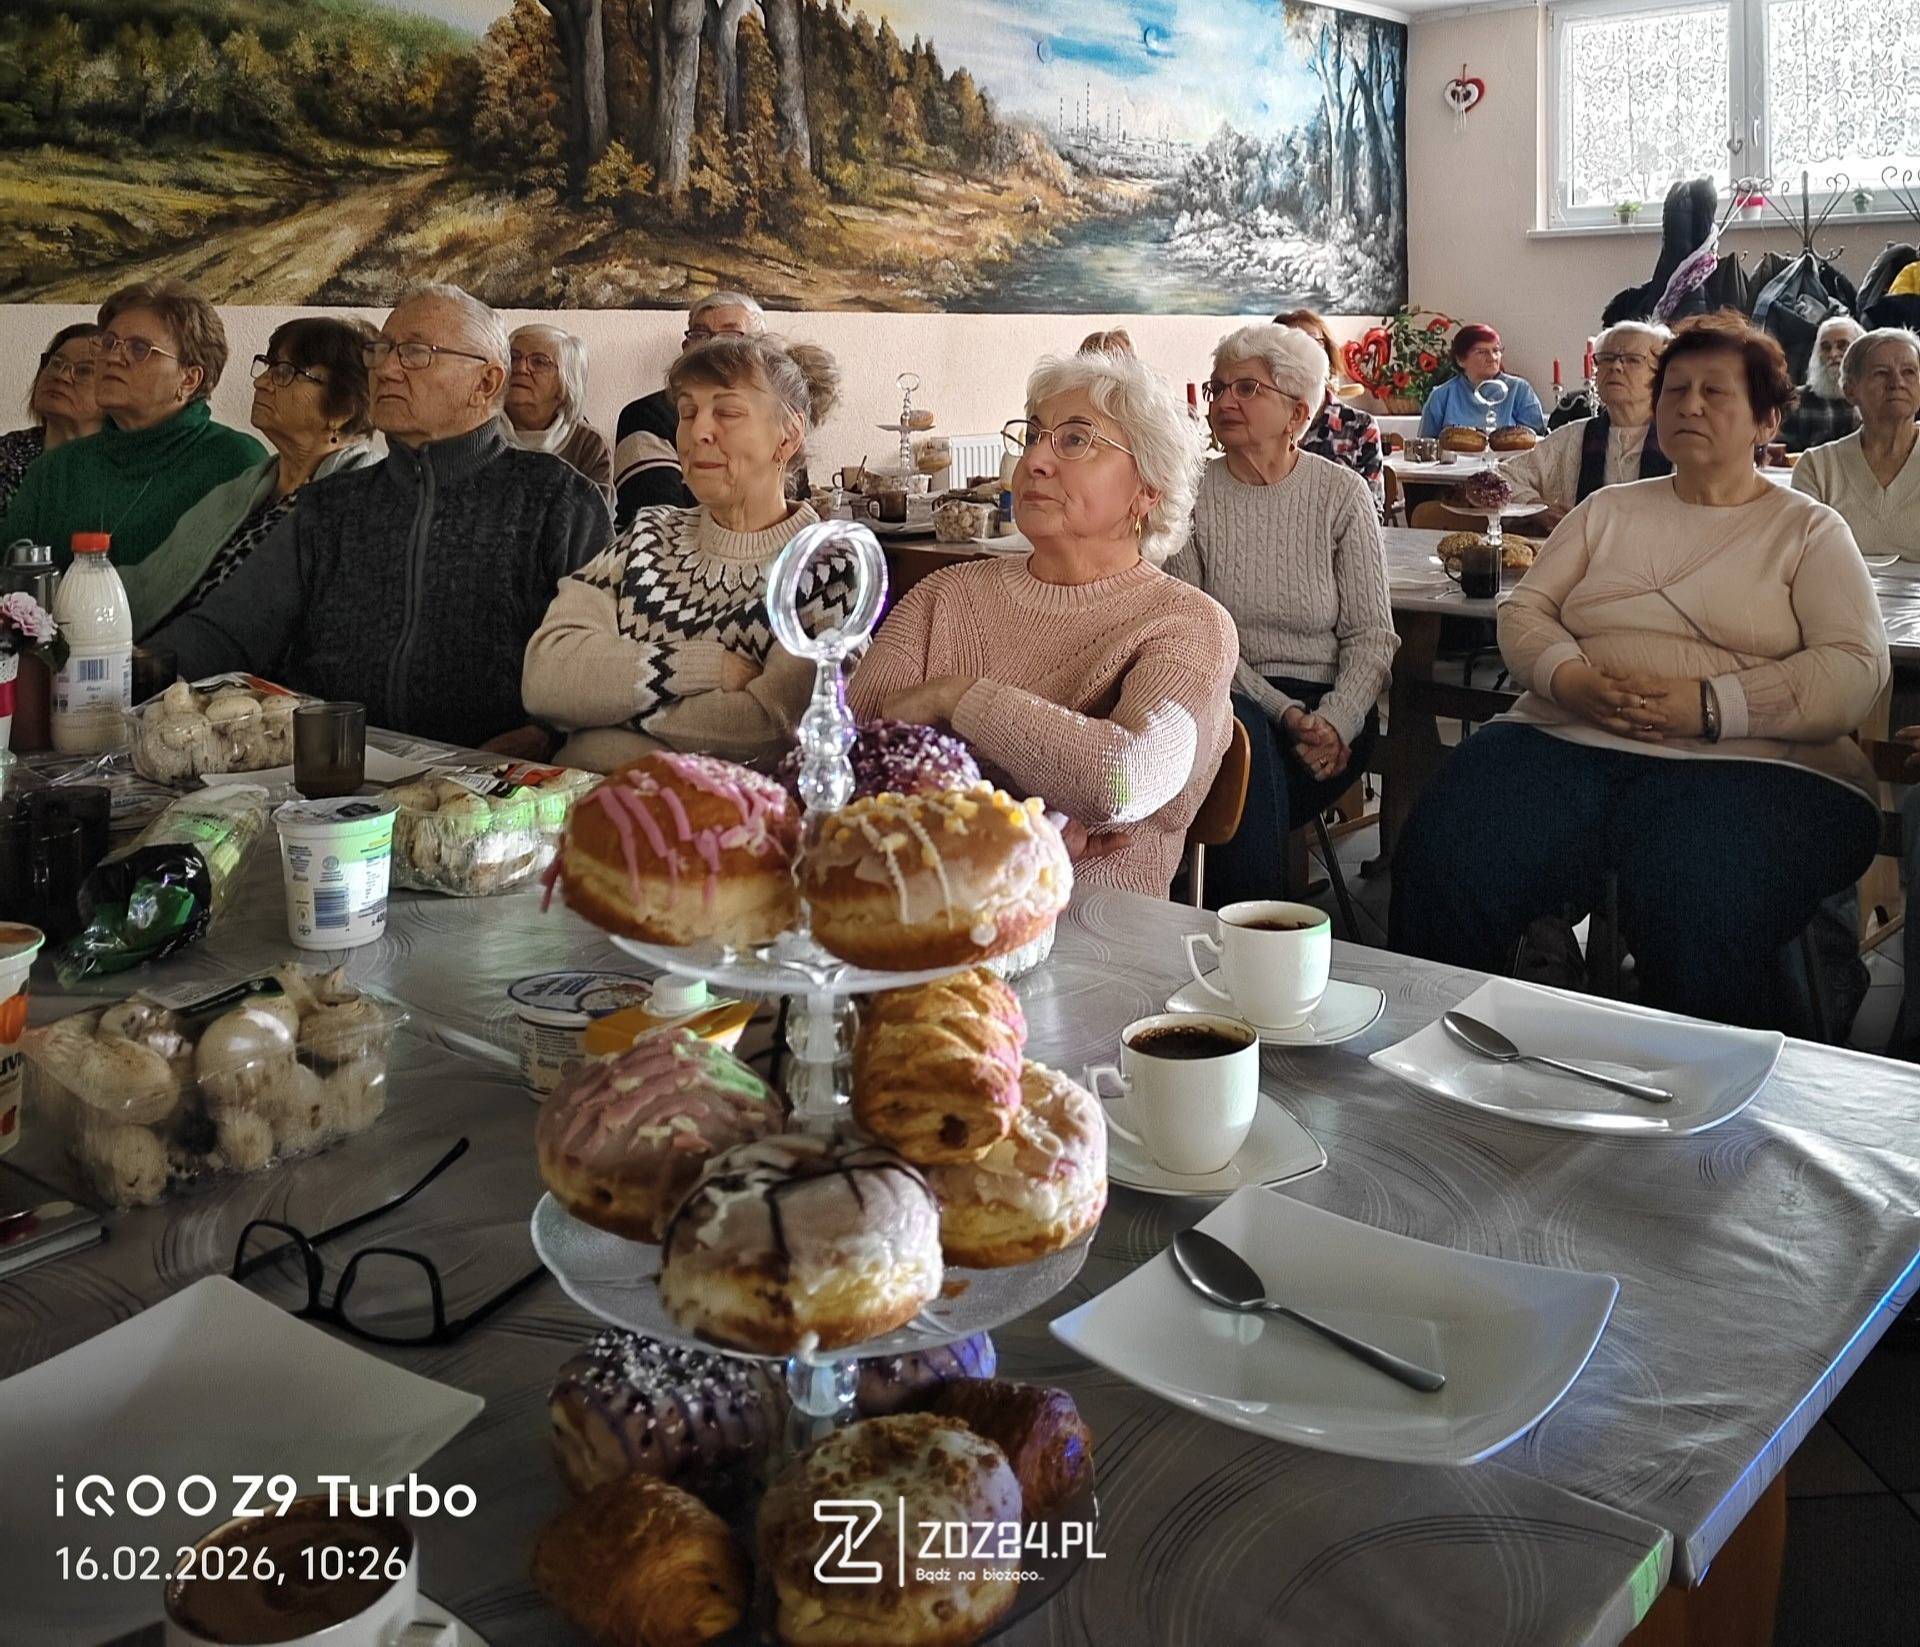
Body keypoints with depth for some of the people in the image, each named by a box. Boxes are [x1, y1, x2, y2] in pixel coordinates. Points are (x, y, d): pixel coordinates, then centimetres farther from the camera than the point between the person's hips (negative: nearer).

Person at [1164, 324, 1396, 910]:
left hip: (1328, 709, 0)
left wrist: (1336, 720, -18)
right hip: (1224, 694, 0)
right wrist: (1283, 711, -16)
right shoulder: (1192, 496, 3)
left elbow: (1371, 634, 1)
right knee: (1242, 732, -35)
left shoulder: (1342, 493, 4)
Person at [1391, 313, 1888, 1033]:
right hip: (1567, 739, 3)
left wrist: (1708, 704, -15)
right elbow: (1523, 610, 15)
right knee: (1442, 865, -26)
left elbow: (1855, 671, 0)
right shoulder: (1609, 510, 24)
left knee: (1699, 916, -36)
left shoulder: (1810, 530, 13)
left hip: (1742, 761, -3)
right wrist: (1570, 680, -9)